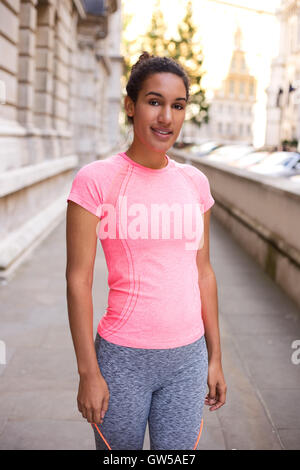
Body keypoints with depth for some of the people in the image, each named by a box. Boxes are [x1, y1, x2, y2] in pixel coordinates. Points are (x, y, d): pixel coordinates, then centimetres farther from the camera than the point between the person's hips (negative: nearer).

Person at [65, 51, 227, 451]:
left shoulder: (195, 182, 4)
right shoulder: (96, 180, -10)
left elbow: (203, 272, 9)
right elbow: (78, 280, -10)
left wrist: (215, 358, 11)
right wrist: (88, 372, -10)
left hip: (188, 358, 4)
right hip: (123, 358, -4)